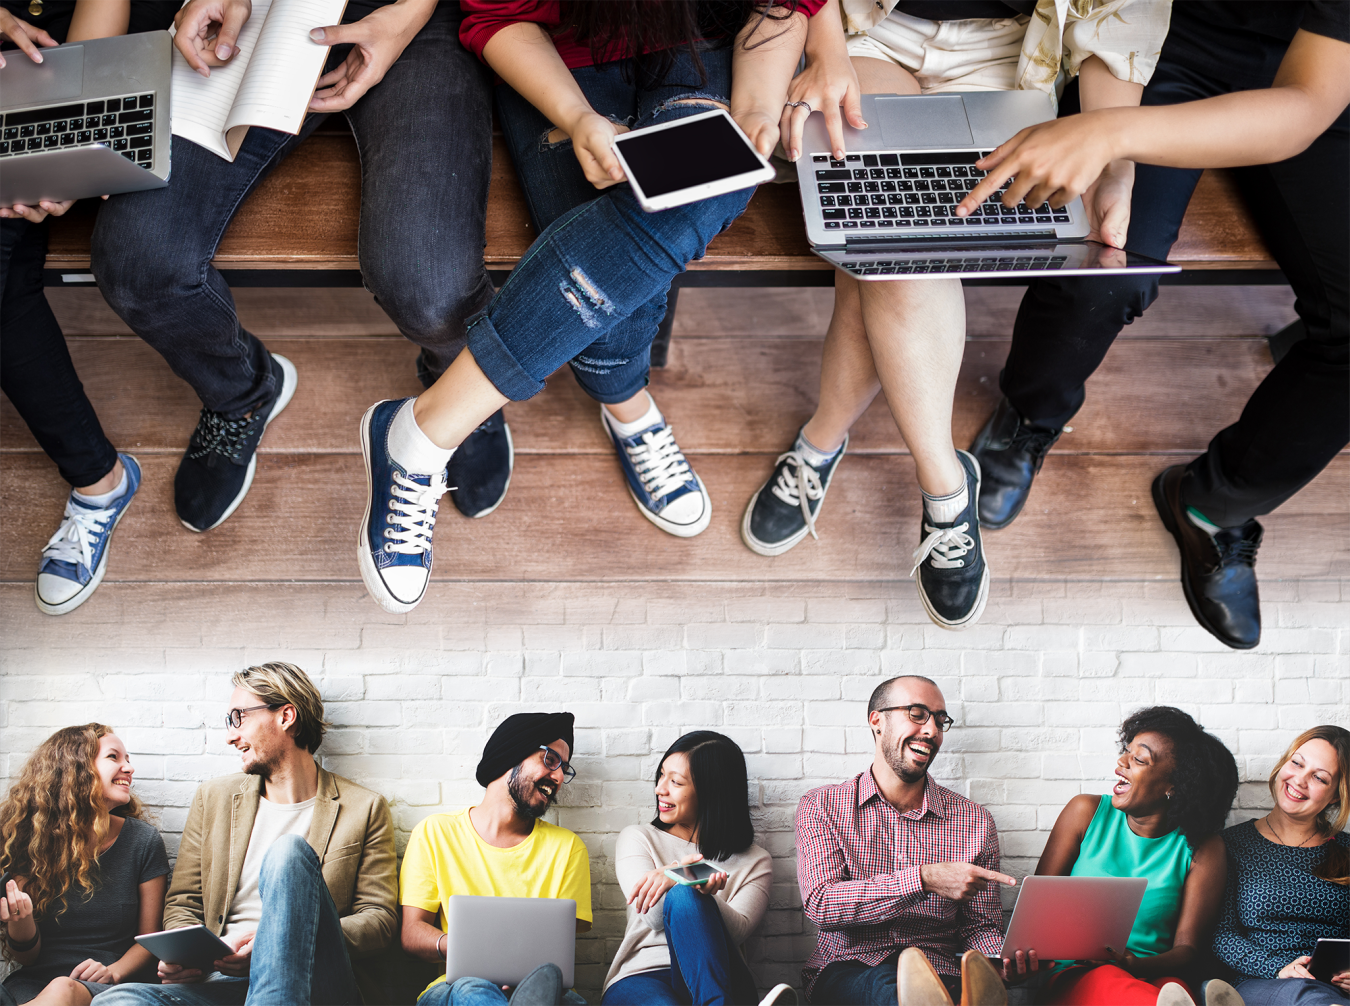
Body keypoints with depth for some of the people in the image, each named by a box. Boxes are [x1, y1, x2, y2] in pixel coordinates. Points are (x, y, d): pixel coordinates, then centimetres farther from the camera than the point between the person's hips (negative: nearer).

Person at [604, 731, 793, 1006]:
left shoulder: (755, 862, 15)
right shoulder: (637, 839, 17)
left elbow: (737, 931, -6)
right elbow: (653, 917, -1)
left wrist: (698, 894, -29)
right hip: (639, 979, 0)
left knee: (683, 896, -35)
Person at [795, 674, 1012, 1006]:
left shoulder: (974, 820, 11)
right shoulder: (822, 807, 6)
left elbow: (981, 928, 12)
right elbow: (819, 904, -9)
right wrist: (924, 879, -20)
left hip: (941, 978, 1)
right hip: (844, 974, 0)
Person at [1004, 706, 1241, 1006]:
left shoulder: (1202, 849, 4)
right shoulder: (1087, 812, 7)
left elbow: (1187, 948, 1)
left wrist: (1136, 966, -23)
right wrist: (1025, 949, -16)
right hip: (1074, 979, 0)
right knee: (1106, 980, -41)